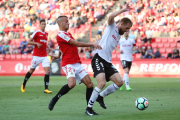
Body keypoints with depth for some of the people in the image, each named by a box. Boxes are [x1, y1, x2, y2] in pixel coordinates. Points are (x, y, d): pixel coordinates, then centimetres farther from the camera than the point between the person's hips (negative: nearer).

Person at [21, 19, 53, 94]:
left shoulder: (46, 34, 13)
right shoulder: (37, 33, -5)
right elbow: (29, 42, -6)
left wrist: (49, 48, 13)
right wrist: (36, 43, -21)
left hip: (44, 56, 5)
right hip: (36, 56, -5)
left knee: (47, 70, -12)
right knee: (31, 70, 6)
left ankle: (46, 89, -12)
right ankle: (23, 85, 27)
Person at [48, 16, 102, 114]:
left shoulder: (68, 34, 20)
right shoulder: (60, 35, -9)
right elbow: (77, 44, -13)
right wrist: (92, 44, -11)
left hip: (77, 63, 9)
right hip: (69, 64, -9)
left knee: (89, 84, -2)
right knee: (72, 84, -31)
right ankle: (55, 99, -9)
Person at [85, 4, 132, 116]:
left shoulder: (118, 38, 24)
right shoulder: (111, 27, 2)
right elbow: (111, 16, -19)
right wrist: (123, 10, -15)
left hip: (107, 62, 8)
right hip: (99, 59, -8)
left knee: (119, 82, -5)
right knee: (102, 83, -23)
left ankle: (100, 97, 14)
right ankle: (89, 108, -12)